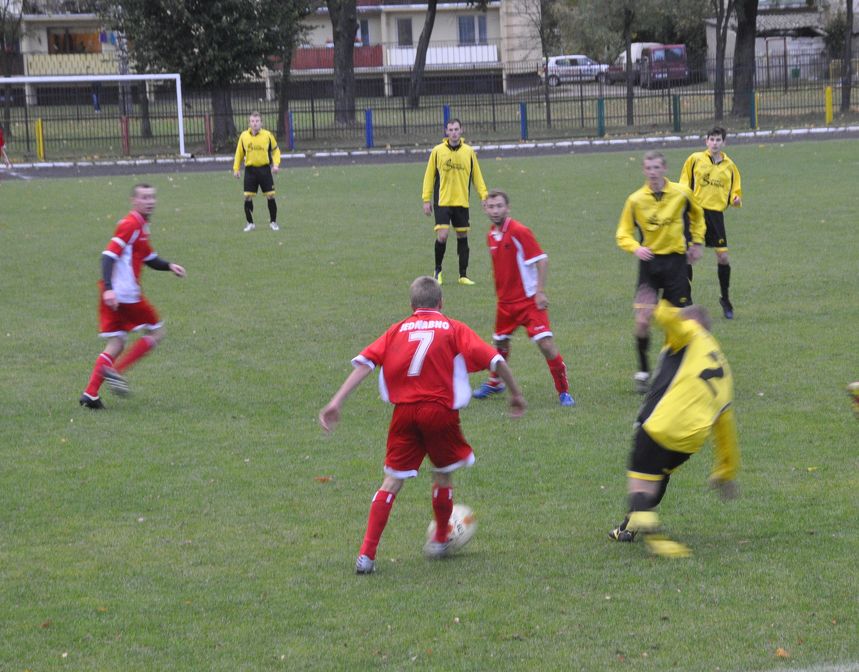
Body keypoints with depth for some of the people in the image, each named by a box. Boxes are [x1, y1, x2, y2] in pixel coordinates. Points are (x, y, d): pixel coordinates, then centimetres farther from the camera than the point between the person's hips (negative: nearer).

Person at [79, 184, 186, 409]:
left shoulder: (141, 226, 19)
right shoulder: (131, 225, -13)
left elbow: (149, 259, 29)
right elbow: (109, 256, -21)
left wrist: (169, 266, 10)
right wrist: (108, 288, -30)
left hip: (114, 293, 9)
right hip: (124, 293, -9)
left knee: (116, 345, 9)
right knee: (156, 333, 4)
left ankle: (90, 393, 2)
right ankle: (115, 370, -3)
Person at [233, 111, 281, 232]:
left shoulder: (267, 135, -3)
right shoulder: (244, 136, 0)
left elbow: (275, 150, 7)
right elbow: (239, 153, 10)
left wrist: (276, 164, -5)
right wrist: (236, 168, 8)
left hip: (265, 169, -1)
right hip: (250, 170, 1)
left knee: (270, 196, -1)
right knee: (248, 197, -3)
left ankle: (273, 222, 13)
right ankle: (250, 223, 11)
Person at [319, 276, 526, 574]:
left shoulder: (397, 330, 13)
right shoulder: (453, 328, 8)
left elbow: (364, 364, 2)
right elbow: (495, 361, 1)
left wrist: (336, 402, -3)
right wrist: (516, 394, 13)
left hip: (404, 412, 2)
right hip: (441, 412, -2)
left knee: (392, 482, 7)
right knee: (443, 476, 20)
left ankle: (366, 555, -2)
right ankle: (440, 541, 35)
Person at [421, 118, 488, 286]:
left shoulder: (469, 152, 4)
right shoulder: (437, 151, -1)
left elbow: (476, 176, 10)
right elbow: (429, 176, 4)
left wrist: (483, 195, 1)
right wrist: (427, 199, 1)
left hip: (462, 202, 3)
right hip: (442, 202, -2)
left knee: (463, 237, 6)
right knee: (442, 236, -13)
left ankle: (463, 275, 15)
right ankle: (438, 270, 8)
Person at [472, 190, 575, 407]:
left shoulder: (519, 232, -15)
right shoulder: (491, 236, 7)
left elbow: (541, 260, -16)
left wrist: (540, 292, -20)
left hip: (529, 300, -7)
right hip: (505, 301, 7)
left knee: (546, 344, -14)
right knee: (500, 342, 19)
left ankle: (563, 391, -3)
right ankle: (494, 383, 42)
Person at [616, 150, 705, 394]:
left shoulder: (681, 193, -3)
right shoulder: (635, 200, -4)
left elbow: (697, 215, 18)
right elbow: (623, 234, -1)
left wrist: (697, 242, 12)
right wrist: (636, 248, -20)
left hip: (676, 260, 0)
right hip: (649, 262, 0)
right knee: (642, 321, -8)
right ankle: (643, 371, 9)